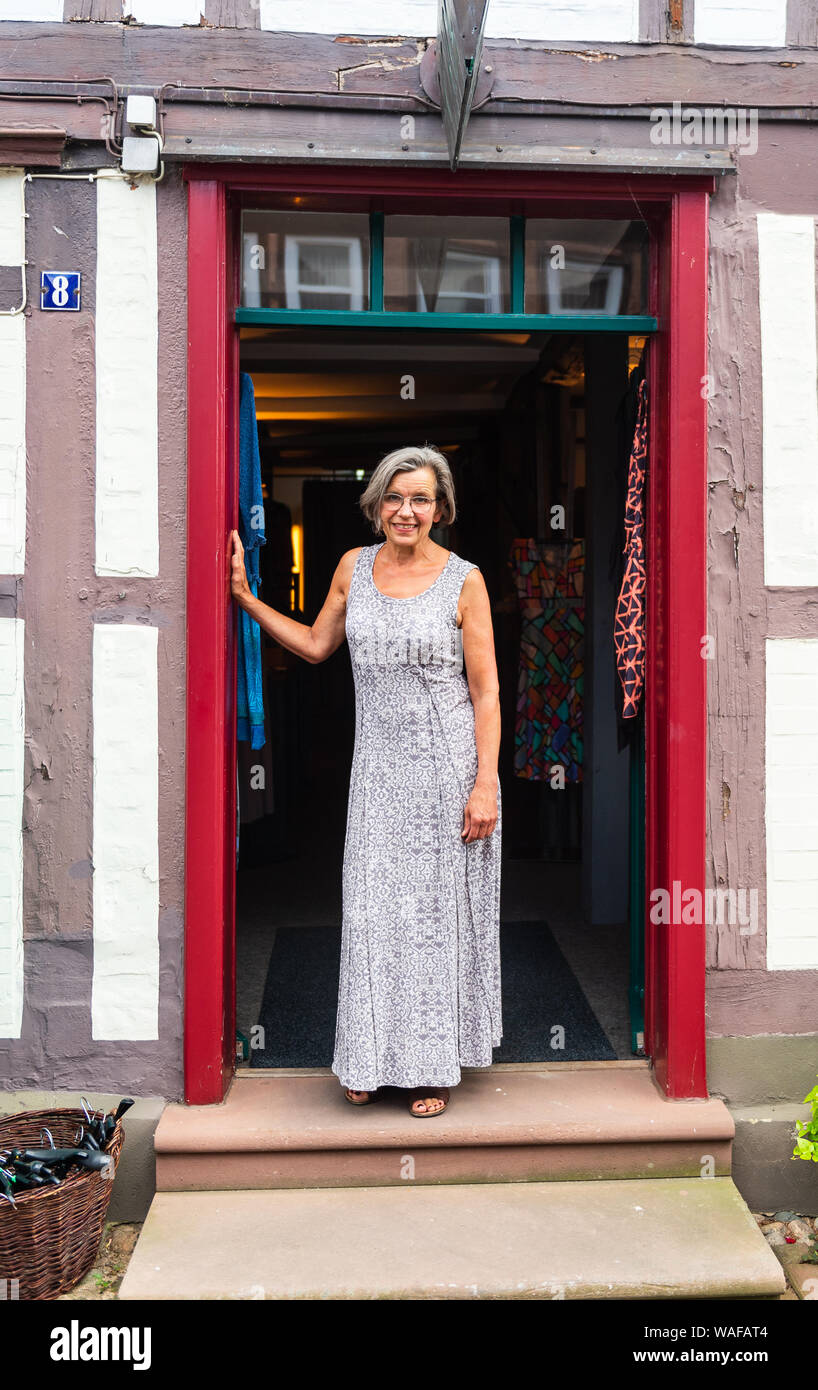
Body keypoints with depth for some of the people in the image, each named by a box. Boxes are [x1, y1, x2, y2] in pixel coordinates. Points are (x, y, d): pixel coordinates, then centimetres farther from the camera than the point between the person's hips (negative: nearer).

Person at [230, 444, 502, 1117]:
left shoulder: (464, 579, -5)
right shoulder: (355, 566, 6)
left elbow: (486, 691, -5)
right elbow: (316, 644, 19)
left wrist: (486, 784, -11)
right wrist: (244, 596, 14)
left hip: (447, 759, -3)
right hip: (378, 762, 4)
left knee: (437, 906, 5)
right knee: (372, 908, 6)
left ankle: (433, 1063, 21)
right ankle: (376, 1060, 24)